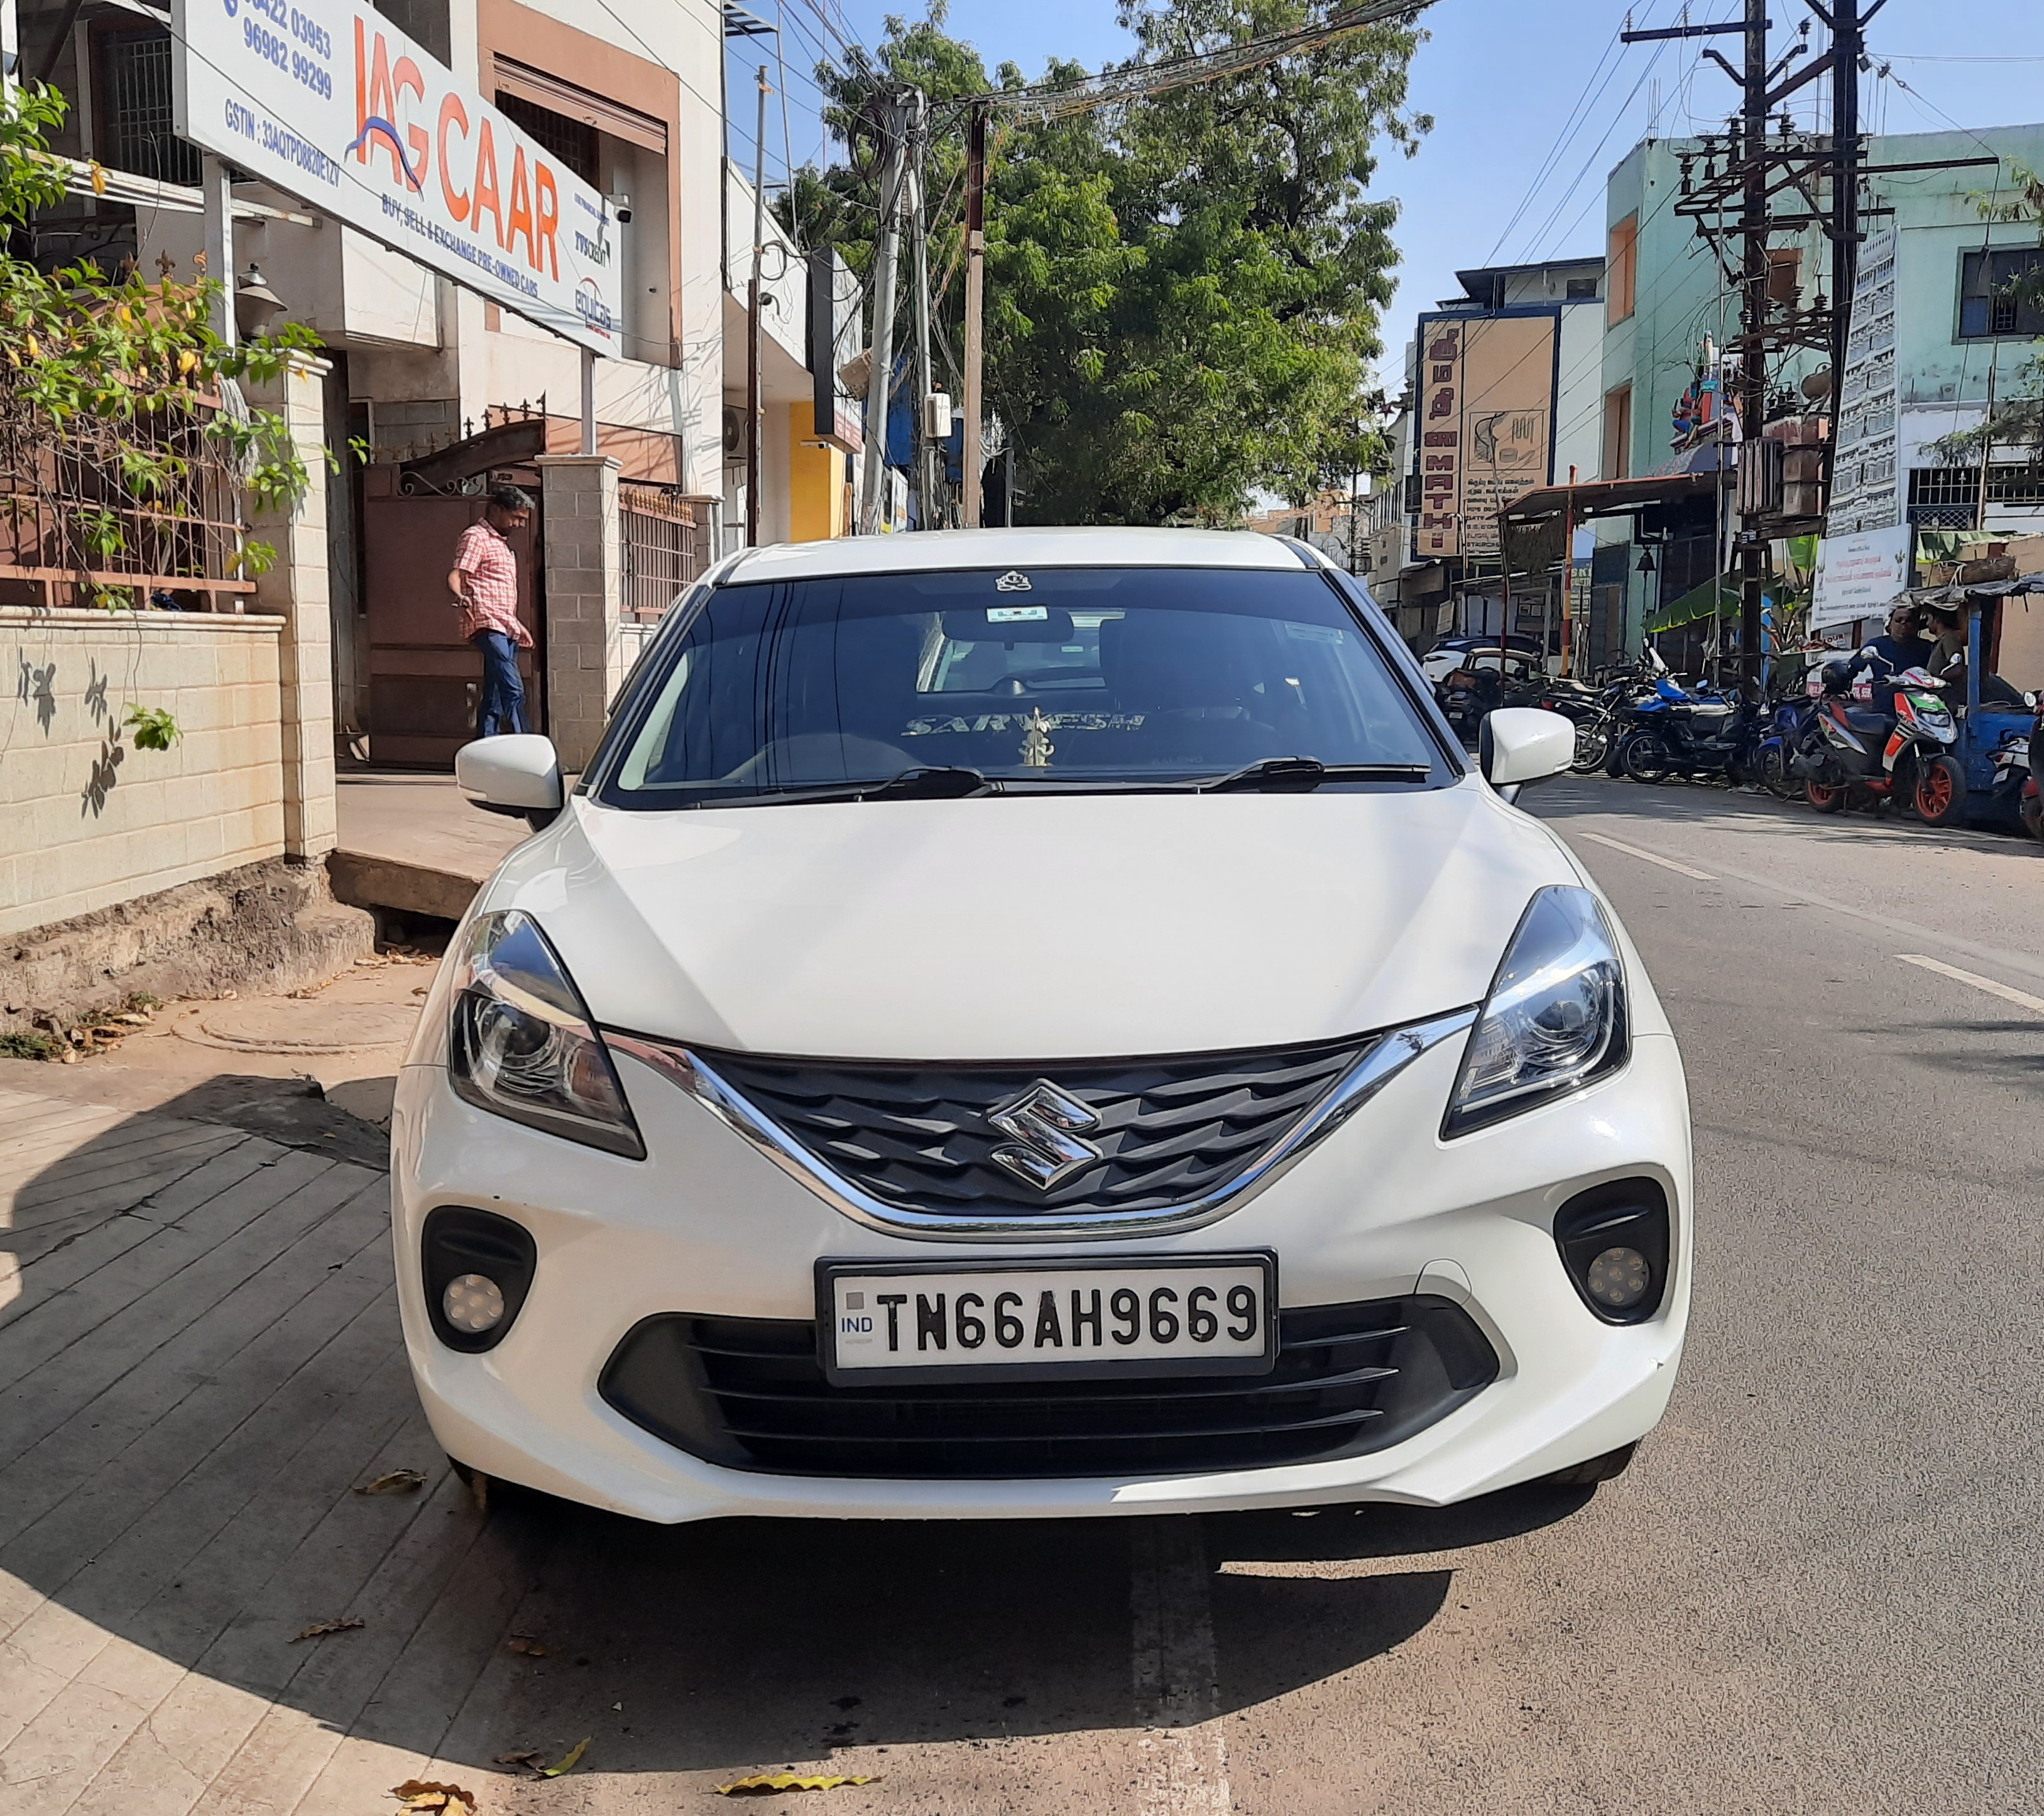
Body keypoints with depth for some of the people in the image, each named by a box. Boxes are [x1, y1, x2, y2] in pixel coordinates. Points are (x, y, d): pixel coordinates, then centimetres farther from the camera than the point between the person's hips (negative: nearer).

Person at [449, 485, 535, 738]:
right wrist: (460, 596, -36)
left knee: (494, 698, 7)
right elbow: (455, 576, -16)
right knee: (514, 692, -19)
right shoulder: (476, 537, -3)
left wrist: (517, 625, 34)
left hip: (505, 628, 10)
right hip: (488, 626, -10)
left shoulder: (501, 543, 26)